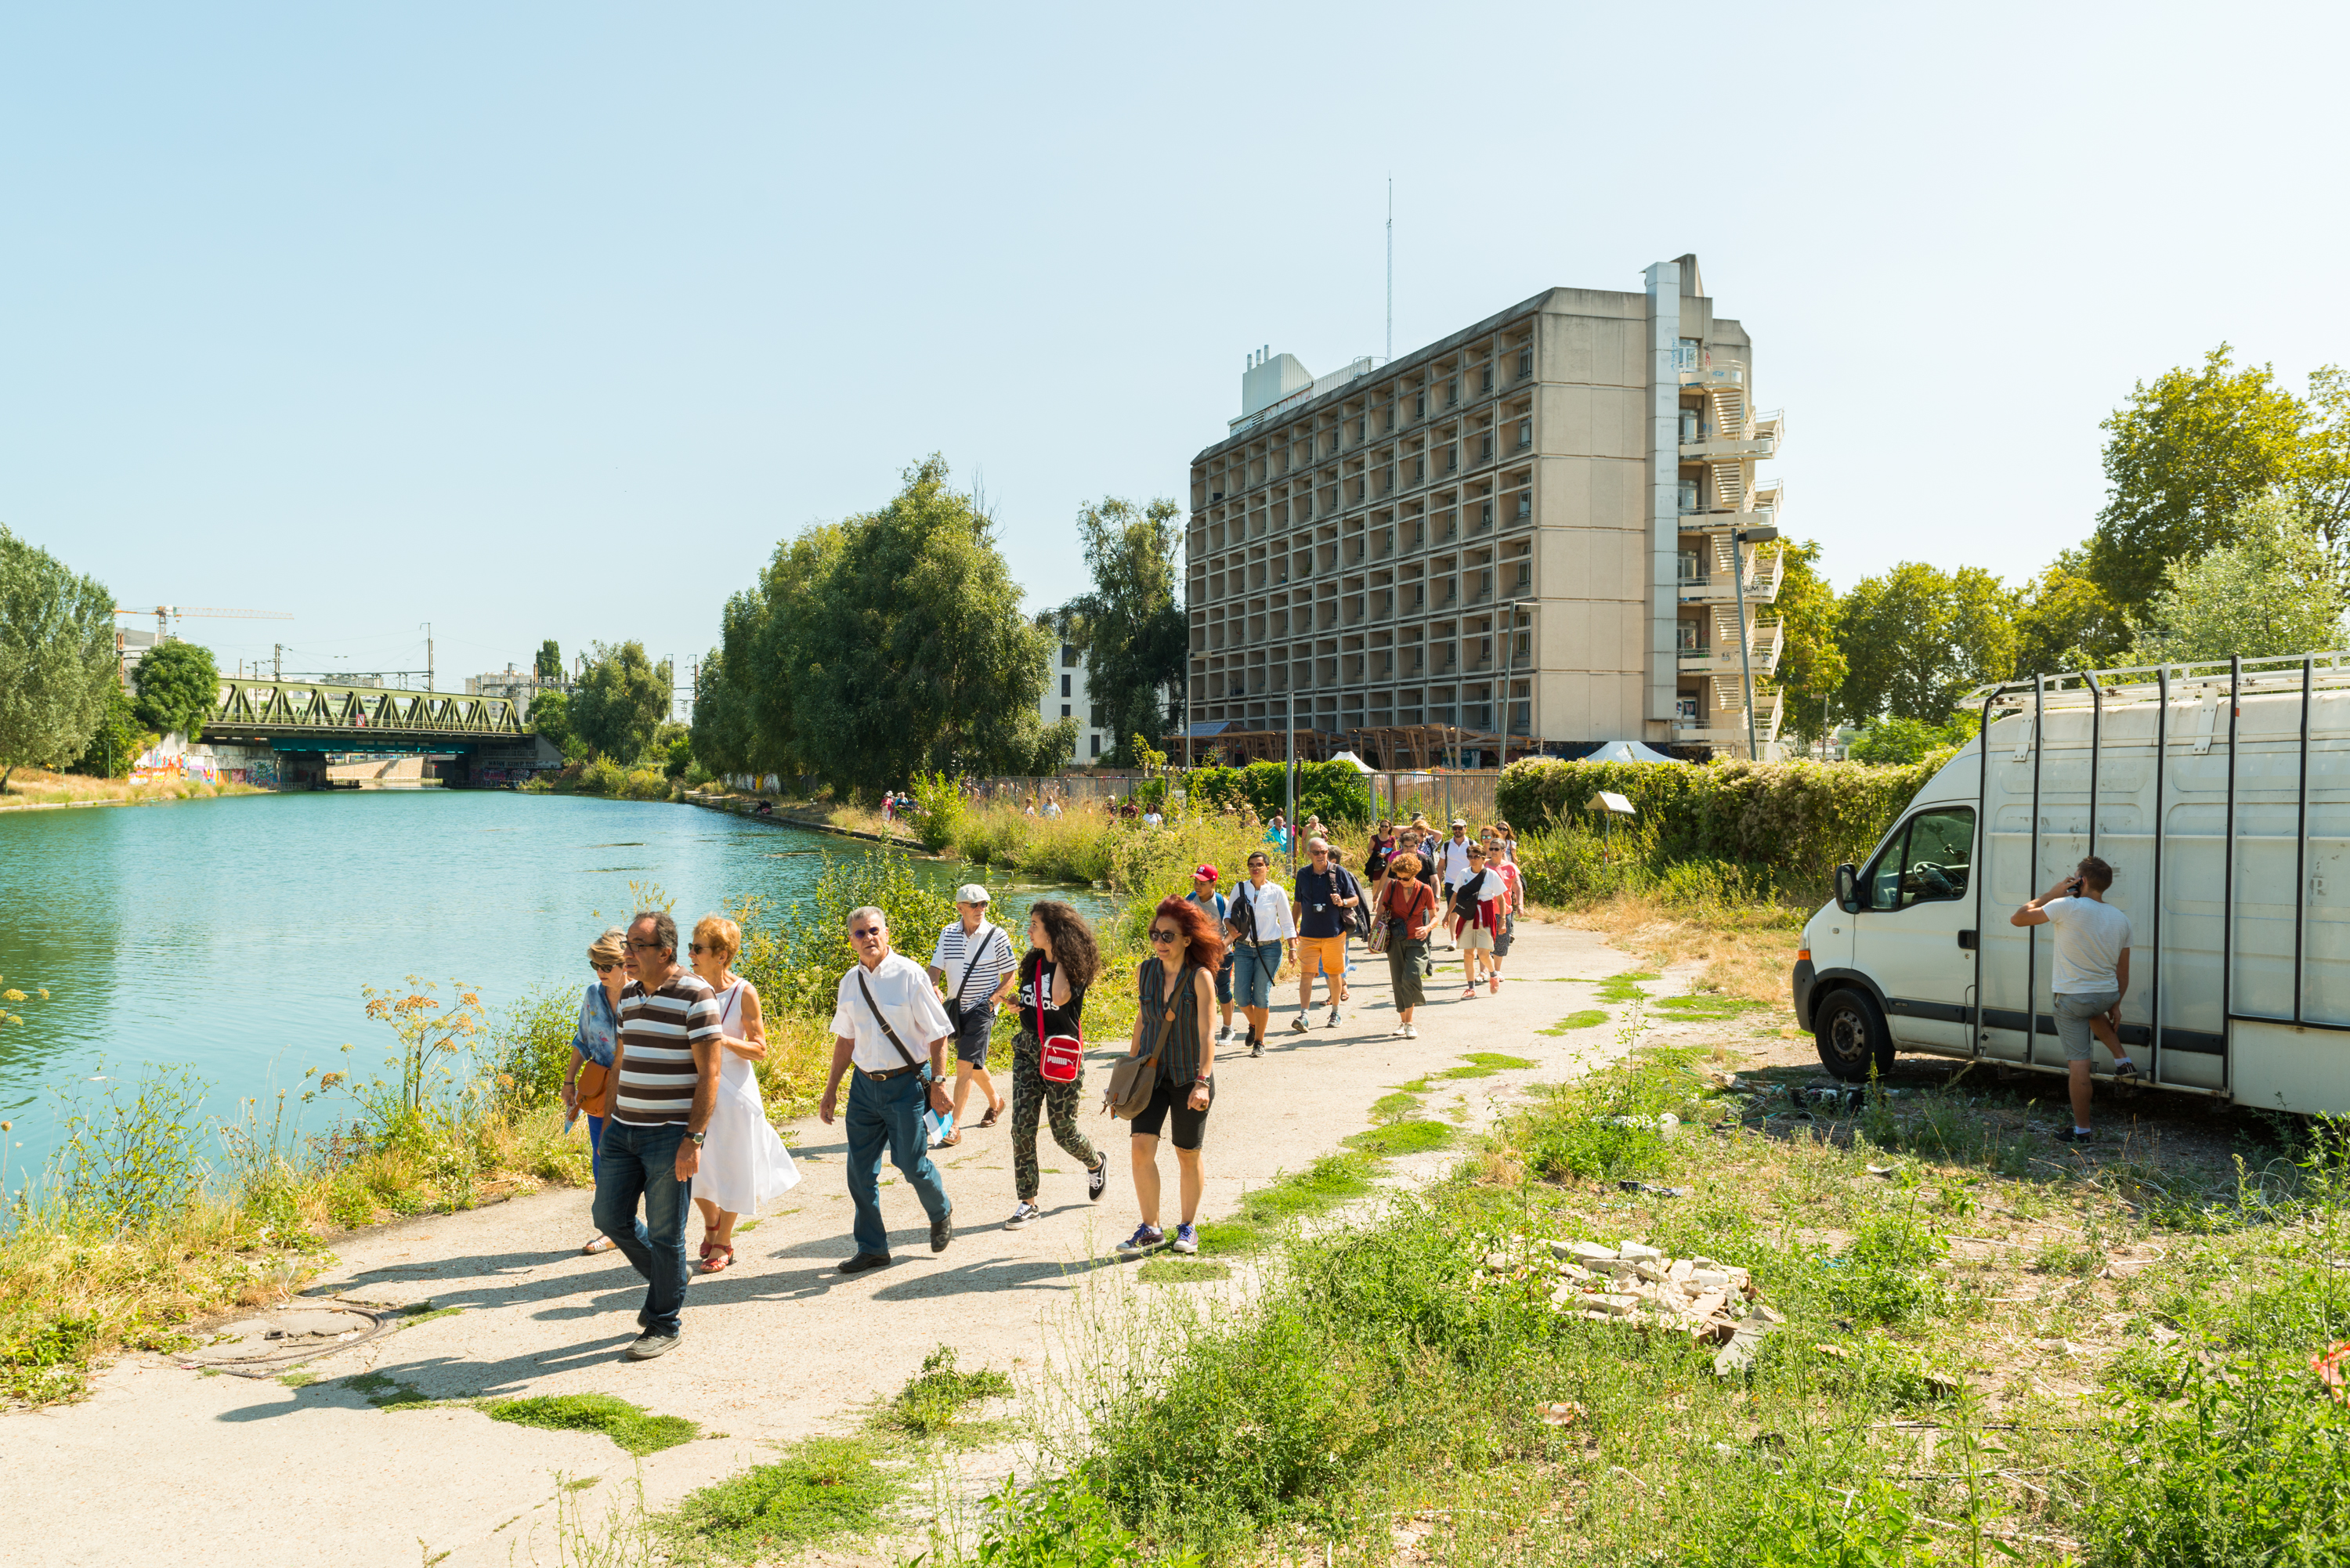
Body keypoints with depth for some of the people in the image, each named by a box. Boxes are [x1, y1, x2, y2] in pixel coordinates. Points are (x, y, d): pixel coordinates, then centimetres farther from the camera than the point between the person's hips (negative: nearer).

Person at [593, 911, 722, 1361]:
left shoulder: (695, 997, -13)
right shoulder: (629, 996, 9)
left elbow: (709, 1074, -14)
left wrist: (694, 1139, -19)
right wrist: (608, 1122, 17)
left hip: (670, 1134, -7)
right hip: (624, 1129, 7)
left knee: (664, 1233, 1)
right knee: (610, 1216, 10)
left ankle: (665, 1323, 15)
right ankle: (667, 1280, 33)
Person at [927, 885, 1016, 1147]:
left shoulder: (997, 936, -8)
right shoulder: (948, 934, 2)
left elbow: (1008, 978, -2)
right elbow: (935, 968, -1)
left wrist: (992, 1002, -14)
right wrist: (933, 989, -21)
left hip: (982, 1009, -5)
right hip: (955, 1007, 5)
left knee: (965, 1065, -14)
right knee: (973, 1064, 19)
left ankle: (955, 1128, -12)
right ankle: (995, 1101, 46)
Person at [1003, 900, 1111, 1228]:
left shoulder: (1075, 967, -11)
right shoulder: (1033, 964, 8)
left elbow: (1060, 997, -32)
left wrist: (1059, 958, -19)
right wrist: (1016, 1004, -2)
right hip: (1027, 1050, 5)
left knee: (1063, 1130, 5)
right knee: (1022, 1127, -6)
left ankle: (1096, 1164, 38)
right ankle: (1028, 1202, 1)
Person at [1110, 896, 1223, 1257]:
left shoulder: (1199, 977, -13)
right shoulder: (1146, 972, 0)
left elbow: (1206, 1035, -17)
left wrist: (1202, 1082, -28)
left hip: (1189, 1076, -3)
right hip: (1151, 1074, 3)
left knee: (1188, 1155, 8)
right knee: (1141, 1147, -10)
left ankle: (1188, 1227, 27)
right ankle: (1150, 1230, 3)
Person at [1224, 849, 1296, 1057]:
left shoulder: (1276, 892, -1)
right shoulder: (1239, 889, 3)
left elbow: (1287, 922, 5)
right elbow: (1228, 913, 13)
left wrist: (1291, 949, 0)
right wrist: (1230, 926, -9)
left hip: (1269, 948, -2)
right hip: (1243, 948, 2)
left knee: (1261, 995, -4)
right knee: (1241, 995, -3)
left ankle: (1259, 1042, 10)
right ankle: (1254, 1024, 29)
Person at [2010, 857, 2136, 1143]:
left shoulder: (2067, 907, -17)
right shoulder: (2120, 919, 3)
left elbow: (2017, 918, -11)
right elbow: (2123, 972, 9)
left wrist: (2052, 894, -5)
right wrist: (2116, 1005, 20)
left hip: (2071, 998, -6)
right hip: (2107, 996, 6)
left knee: (2078, 1062, 0)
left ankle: (2082, 1130, 6)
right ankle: (2122, 1061, 29)